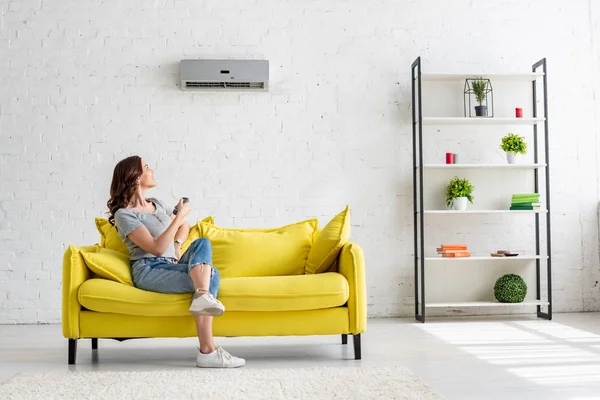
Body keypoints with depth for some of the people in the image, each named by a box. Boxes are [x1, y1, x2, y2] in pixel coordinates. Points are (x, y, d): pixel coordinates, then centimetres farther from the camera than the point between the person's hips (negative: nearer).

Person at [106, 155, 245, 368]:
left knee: (202, 243, -24)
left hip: (170, 266, 7)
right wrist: (179, 215, -15)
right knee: (211, 275, -26)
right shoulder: (124, 214, -6)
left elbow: (184, 226, 33)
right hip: (149, 270, -7)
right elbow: (157, 248, -17)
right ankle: (207, 350, -39)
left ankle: (203, 297, -48)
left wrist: (177, 246, 11)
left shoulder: (157, 204, 19)